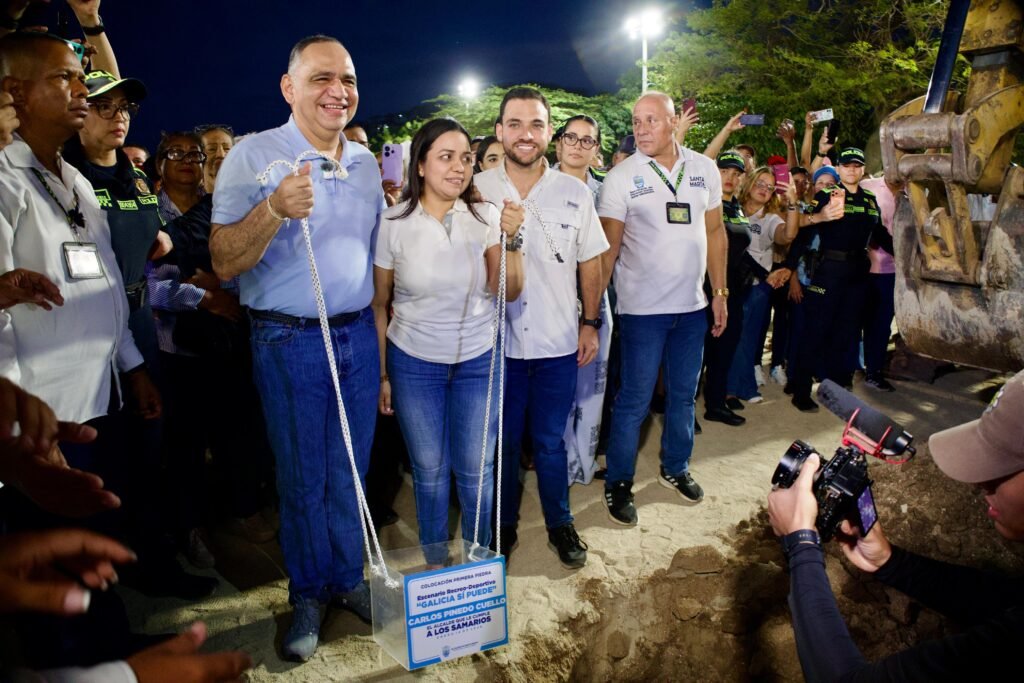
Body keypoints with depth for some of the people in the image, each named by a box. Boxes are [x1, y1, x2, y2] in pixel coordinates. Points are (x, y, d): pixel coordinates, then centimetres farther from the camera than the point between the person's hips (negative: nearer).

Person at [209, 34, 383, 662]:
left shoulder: (366, 162, 8)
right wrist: (274, 209, -30)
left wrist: (385, 342, 12)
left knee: (351, 470, 13)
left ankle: (349, 578, 32)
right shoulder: (253, 156, -8)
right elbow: (225, 264, -13)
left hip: (359, 333, 4)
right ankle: (308, 594, 28)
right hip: (288, 339, -4)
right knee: (302, 477, 8)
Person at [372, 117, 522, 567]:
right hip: (413, 363, -1)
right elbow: (378, 304, -1)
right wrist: (381, 374, 1)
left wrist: (511, 240, -25)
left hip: (479, 360, 1)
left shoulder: (485, 217, -5)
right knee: (429, 469, 11)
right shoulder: (393, 223, -8)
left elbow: (508, 292, -10)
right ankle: (435, 560, 33)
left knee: (475, 469, 9)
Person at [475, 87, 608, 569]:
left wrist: (590, 322, 5)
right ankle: (503, 527, 34)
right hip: (497, 343, 0)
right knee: (502, 443, 14)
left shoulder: (575, 193, 0)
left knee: (550, 442, 13)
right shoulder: (478, 190, -3)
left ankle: (560, 525, 33)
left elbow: (590, 263, 6)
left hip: (558, 344, 1)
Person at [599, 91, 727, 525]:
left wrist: (720, 292, 8)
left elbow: (715, 232, 10)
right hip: (642, 308, -4)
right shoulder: (621, 177, -8)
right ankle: (618, 483, 18)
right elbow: (608, 247, -8)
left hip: (693, 305, 4)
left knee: (684, 394, 16)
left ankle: (676, 468, 36)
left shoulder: (704, 169, 4)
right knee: (634, 400, 2)